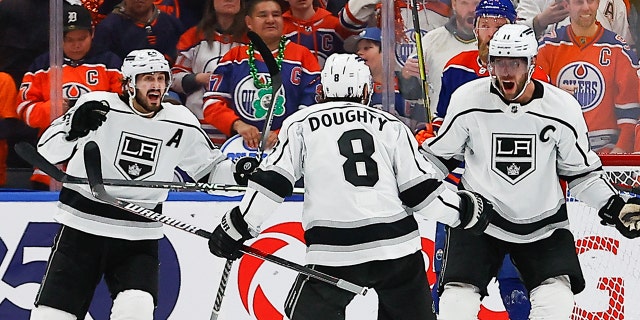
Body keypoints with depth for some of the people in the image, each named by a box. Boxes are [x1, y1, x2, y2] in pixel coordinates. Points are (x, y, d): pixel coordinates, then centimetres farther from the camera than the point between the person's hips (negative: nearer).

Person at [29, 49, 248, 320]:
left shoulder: (181, 123, 2)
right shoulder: (98, 107, -7)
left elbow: (210, 168, 13)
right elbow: (48, 152, -5)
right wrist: (73, 127, -24)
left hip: (138, 238, 2)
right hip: (82, 227, -1)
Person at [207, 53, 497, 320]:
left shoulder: (301, 124, 8)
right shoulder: (391, 126, 13)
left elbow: (272, 184, 1)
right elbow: (420, 190, 7)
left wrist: (236, 228, 8)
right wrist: (467, 211, 21)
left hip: (334, 253, -2)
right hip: (398, 247, 2)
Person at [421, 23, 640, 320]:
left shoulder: (563, 108, -8)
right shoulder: (468, 99, -10)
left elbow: (581, 172, 5)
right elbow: (438, 155, 4)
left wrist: (616, 208, -5)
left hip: (543, 223, 1)